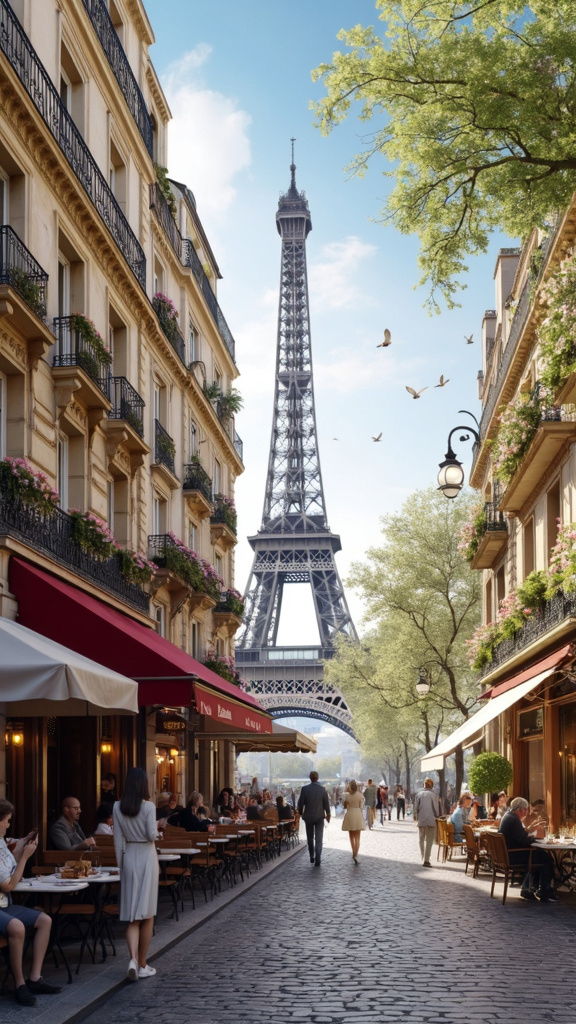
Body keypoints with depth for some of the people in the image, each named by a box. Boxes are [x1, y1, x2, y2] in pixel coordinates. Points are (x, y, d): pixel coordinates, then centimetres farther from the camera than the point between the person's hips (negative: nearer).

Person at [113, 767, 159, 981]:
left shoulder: (118, 807, -1)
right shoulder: (148, 806, -11)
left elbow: (118, 839, 1)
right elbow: (152, 835, -12)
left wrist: (120, 864, 8)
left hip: (129, 858, 3)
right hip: (146, 857, -3)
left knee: (132, 916, 6)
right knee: (147, 914, 7)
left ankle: (133, 959, -14)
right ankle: (142, 965, 12)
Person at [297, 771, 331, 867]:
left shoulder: (304, 789, -10)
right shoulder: (322, 789, -9)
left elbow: (300, 803, -5)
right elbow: (326, 803, -2)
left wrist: (300, 813, 12)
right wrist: (328, 814, 13)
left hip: (308, 816, 0)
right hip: (319, 816, 0)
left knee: (310, 838, 18)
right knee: (319, 839, 2)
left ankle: (312, 857, 25)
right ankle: (317, 860, -3)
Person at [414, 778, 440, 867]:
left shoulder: (419, 795, 1)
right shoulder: (433, 795, -5)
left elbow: (416, 807, 3)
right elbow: (436, 808, -4)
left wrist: (415, 817, 16)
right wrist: (437, 816, 11)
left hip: (421, 821, 2)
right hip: (431, 821, -2)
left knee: (421, 840, 15)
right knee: (429, 841, -1)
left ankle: (424, 859, 16)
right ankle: (426, 860, -8)